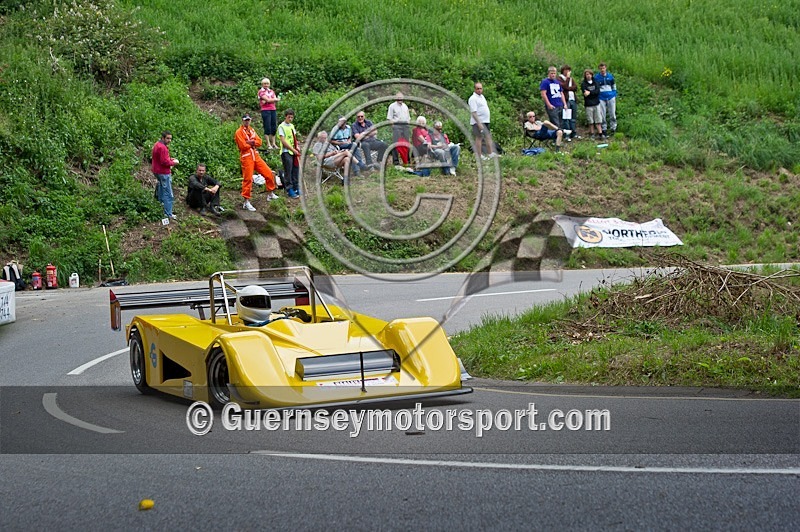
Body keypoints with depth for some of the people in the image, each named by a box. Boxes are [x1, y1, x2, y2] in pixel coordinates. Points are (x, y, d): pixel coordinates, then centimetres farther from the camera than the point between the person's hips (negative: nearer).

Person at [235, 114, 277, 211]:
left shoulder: (252, 130, 17)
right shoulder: (239, 132, -5)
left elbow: (259, 142, 6)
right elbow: (243, 146, -15)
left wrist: (249, 142, -10)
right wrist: (252, 143, -1)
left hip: (255, 156, 7)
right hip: (246, 158, -7)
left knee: (269, 174, 6)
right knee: (248, 179, -9)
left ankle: (271, 194, 22)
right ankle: (246, 202, -6)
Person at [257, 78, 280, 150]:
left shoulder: (272, 91, 19)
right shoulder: (261, 91, 1)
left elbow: (275, 101, 5)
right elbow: (267, 100, -11)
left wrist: (267, 101, -10)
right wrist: (276, 99, 0)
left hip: (273, 110, 6)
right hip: (265, 110, -6)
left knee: (274, 127, 4)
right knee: (267, 127, -7)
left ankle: (273, 143, 9)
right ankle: (268, 144, -4)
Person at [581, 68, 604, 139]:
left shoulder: (595, 82, 10)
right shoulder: (583, 84, 1)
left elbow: (598, 91, -4)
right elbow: (585, 93, -12)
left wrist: (590, 92, -16)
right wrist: (593, 92, -15)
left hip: (596, 104, 3)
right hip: (588, 105, -3)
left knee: (598, 120, 2)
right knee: (590, 121, 0)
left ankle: (600, 133, 3)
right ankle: (592, 134, 8)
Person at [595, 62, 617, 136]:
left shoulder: (610, 76, 5)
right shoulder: (596, 77, 0)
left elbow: (614, 85, 14)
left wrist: (614, 95, 8)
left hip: (611, 97, 1)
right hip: (601, 98, -1)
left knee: (612, 113, 2)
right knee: (602, 114, 0)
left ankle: (613, 128, 11)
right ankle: (604, 129, 9)